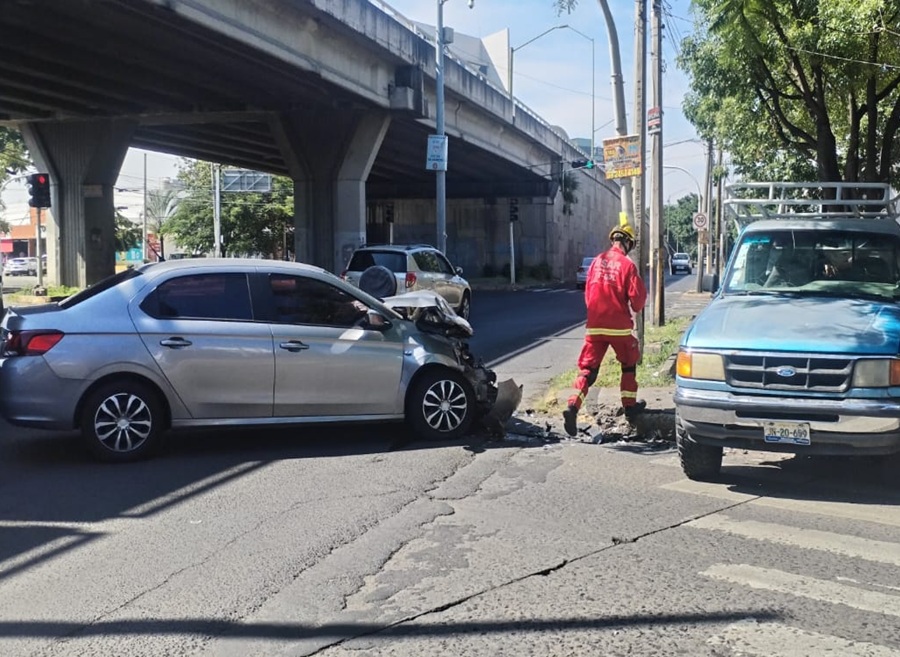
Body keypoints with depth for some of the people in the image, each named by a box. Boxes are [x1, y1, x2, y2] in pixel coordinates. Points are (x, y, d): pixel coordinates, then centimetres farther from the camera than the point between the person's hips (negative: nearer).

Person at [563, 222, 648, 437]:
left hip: (595, 326, 3)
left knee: (588, 368, 2)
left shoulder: (596, 262, 5)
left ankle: (573, 406, -15)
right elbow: (638, 297, -9)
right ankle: (630, 405, 26)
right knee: (629, 365, 20)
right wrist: (635, 309, 13)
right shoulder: (627, 265, -9)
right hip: (620, 326, -3)